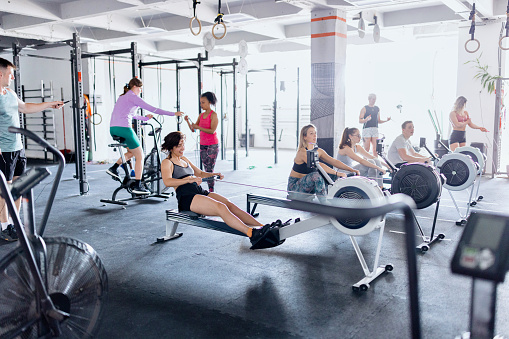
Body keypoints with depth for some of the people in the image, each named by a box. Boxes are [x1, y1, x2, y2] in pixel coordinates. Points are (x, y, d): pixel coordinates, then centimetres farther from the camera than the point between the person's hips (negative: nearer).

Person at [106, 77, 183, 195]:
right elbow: (152, 109, -8)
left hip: (113, 129, 9)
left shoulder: (123, 97, 23)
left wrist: (145, 118, 46)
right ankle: (137, 186, 1)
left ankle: (113, 168, 16)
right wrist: (173, 113, -5)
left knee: (132, 152, 26)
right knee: (140, 156, 1)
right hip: (123, 128, -9)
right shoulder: (132, 97, -4)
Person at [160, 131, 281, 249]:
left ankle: (261, 227, -31)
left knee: (230, 205, -18)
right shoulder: (167, 163, 2)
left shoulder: (184, 159, 26)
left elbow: (200, 173, 34)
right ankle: (251, 233, -48)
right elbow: (167, 181, -17)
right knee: (220, 207, -31)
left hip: (201, 192, 7)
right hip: (187, 198, -7)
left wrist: (214, 175, 15)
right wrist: (189, 180, -30)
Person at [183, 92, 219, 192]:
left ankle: (211, 191, -6)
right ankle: (209, 190, 10)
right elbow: (193, 129, 10)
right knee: (206, 169, 6)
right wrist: (188, 121, -7)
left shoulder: (213, 115, -8)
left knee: (210, 169, -9)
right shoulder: (201, 115, 11)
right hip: (203, 145, 7)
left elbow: (212, 131, -18)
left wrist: (198, 127, -23)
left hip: (212, 146, -7)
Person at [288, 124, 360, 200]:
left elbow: (334, 161, -2)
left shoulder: (318, 151, 5)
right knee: (316, 175, -33)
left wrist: (352, 170, -14)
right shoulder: (302, 152, -19)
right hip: (294, 186, -7)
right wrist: (336, 173, -38)